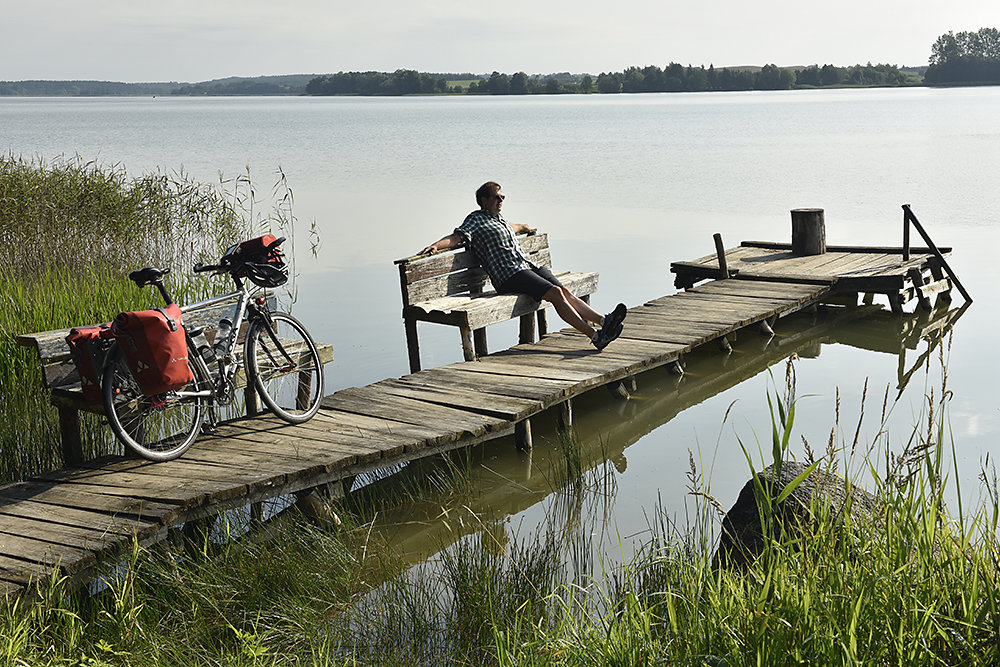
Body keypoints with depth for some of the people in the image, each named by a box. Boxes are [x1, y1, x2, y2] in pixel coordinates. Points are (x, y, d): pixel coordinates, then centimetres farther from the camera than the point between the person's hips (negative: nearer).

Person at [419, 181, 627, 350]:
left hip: (529, 266, 9)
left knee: (565, 291, -12)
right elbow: (456, 237, -11)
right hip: (510, 275, -9)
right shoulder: (476, 220, 2)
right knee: (555, 293, -24)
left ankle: (603, 320, -25)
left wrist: (523, 227, 68)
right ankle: (595, 336, -32)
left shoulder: (499, 218, 28)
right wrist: (435, 246, -29)